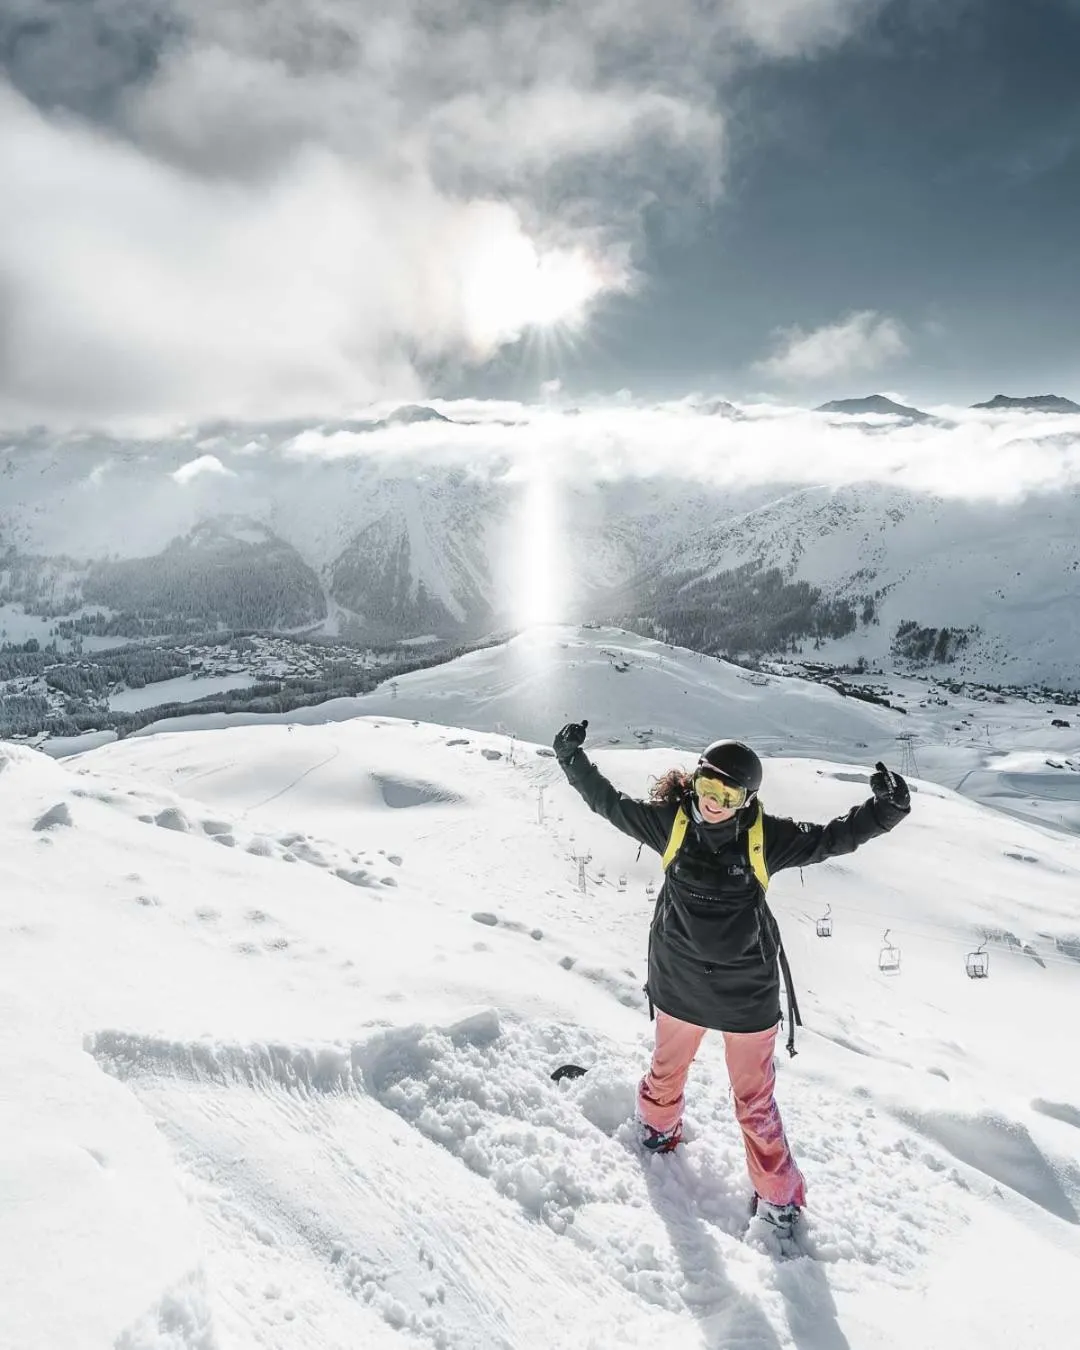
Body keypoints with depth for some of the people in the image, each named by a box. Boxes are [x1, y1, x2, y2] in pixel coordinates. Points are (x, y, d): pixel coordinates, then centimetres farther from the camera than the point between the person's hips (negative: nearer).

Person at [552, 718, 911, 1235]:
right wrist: (573, 759, 0)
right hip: (680, 985, 2)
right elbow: (609, 802, -2)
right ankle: (659, 1125, 59)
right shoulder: (670, 821, -13)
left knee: (755, 1099, 12)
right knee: (667, 1069, 27)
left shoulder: (766, 835, -15)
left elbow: (829, 837, -9)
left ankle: (777, 1195, 36)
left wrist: (884, 810, -21)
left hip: (748, 993, -2)